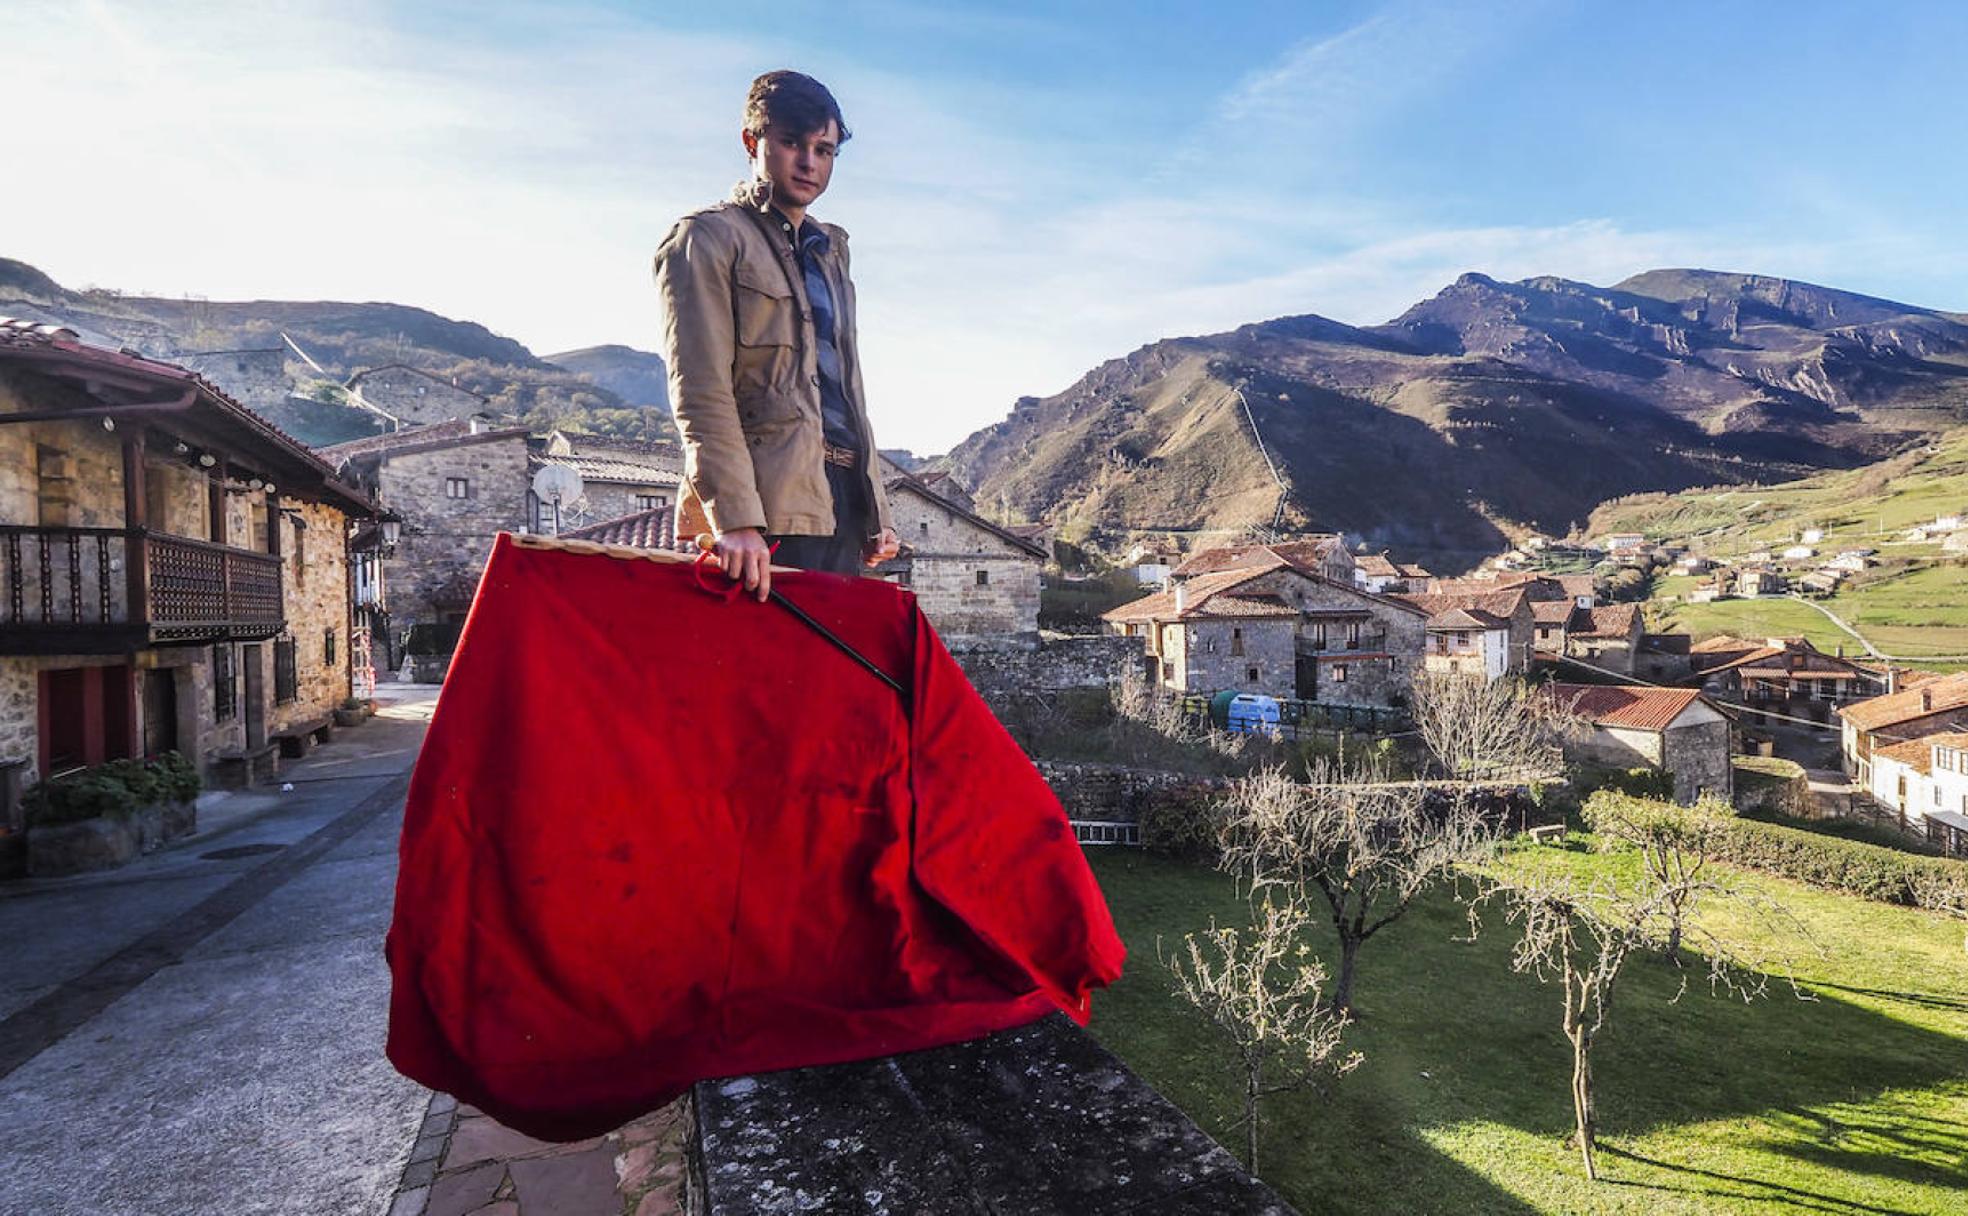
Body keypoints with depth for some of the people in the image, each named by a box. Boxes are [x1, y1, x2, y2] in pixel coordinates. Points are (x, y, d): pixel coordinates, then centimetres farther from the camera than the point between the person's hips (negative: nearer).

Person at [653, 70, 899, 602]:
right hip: (768, 508, -6)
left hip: (842, 503, 7)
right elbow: (700, 394, -10)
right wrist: (734, 518, -22)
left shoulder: (831, 248, 25)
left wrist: (875, 511, 17)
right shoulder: (708, 238, 3)